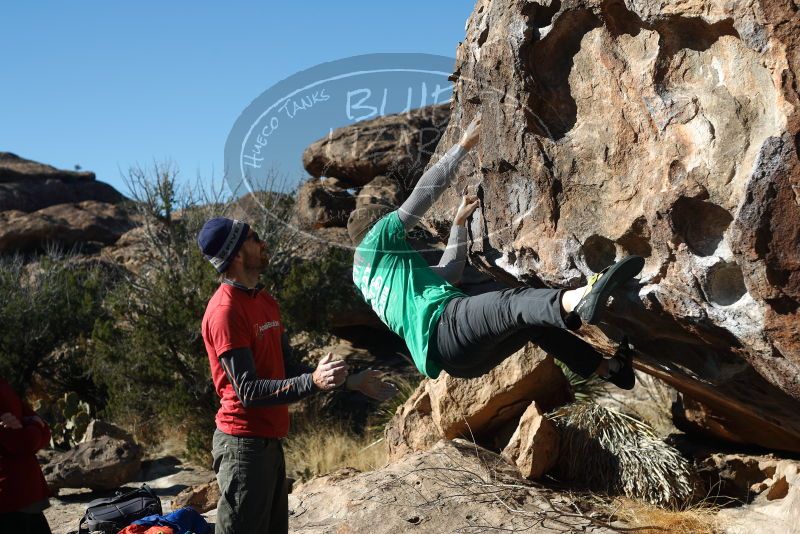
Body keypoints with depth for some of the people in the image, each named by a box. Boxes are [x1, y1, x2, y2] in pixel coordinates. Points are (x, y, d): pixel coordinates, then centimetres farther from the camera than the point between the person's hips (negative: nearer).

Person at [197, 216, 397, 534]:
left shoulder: (265, 302, 13)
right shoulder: (225, 311, -18)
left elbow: (287, 369, 15)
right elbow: (248, 390, -22)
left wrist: (352, 382, 11)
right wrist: (313, 382, -33)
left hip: (270, 440, 10)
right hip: (244, 443, -10)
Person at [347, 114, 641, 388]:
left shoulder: (365, 276, 35)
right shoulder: (373, 243, 11)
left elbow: (449, 273, 37)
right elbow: (424, 192, 8)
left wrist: (459, 221, 39)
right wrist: (464, 145, 16)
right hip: (443, 323, -10)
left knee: (534, 320, 25)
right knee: (510, 303, -36)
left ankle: (609, 368, 25)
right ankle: (577, 302, -67)